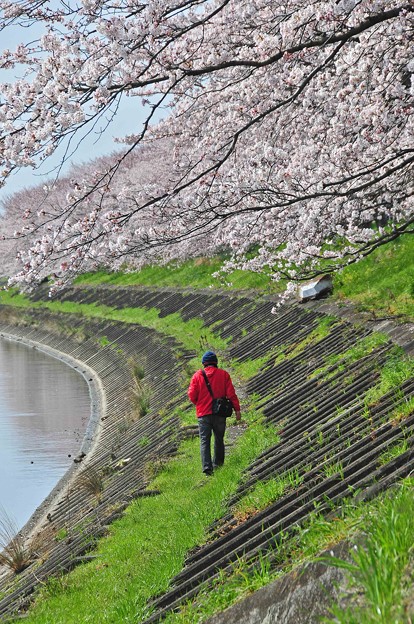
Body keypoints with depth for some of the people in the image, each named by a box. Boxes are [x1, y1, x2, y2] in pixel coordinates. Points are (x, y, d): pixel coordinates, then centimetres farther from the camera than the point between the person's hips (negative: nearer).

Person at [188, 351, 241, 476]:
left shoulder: (197, 375, -1)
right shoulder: (223, 374, 1)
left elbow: (192, 395, -4)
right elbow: (231, 393, -5)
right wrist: (237, 409, 0)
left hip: (203, 414, -1)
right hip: (219, 413, 1)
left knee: (204, 441, 0)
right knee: (219, 439, 18)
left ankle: (207, 467, -14)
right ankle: (218, 463, 27)